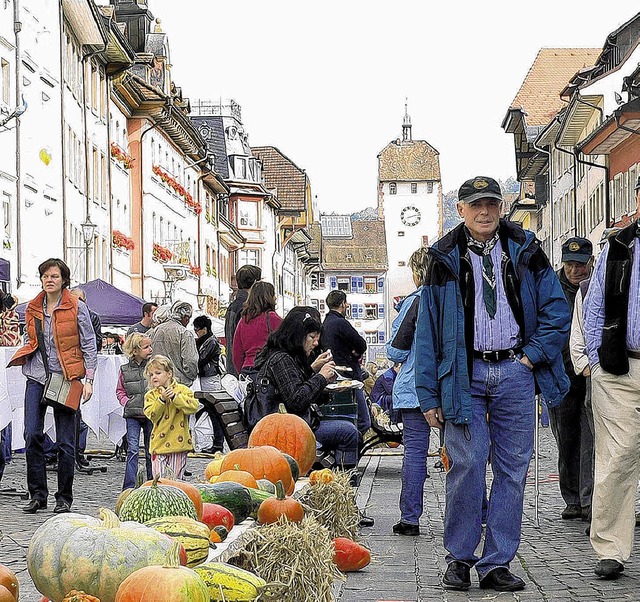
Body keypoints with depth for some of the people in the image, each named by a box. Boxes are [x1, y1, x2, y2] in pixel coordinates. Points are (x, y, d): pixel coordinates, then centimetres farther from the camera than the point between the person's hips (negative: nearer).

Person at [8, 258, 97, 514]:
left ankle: (64, 497, 10)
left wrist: (89, 379, -5)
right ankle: (38, 495, 2)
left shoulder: (77, 308, -1)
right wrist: (23, 360, 5)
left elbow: (89, 345, 0)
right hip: (37, 377, 3)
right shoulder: (32, 308, 11)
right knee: (32, 435, -8)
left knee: (65, 442, 0)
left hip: (65, 378, -3)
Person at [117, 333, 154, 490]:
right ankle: (129, 486, -8)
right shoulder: (125, 370, 3)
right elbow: (120, 390, 12)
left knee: (151, 451, 9)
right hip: (132, 415, -1)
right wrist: (126, 402, -3)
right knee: (133, 450, -9)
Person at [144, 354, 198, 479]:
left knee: (176, 478, 5)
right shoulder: (151, 395, 6)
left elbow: (193, 406, -12)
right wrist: (161, 399, -20)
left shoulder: (182, 390, 2)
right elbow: (151, 415, -8)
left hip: (178, 442, -1)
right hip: (159, 444, 1)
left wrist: (175, 397, -19)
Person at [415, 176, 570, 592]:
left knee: (512, 470, 2)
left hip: (515, 373, 2)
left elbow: (557, 310, 11)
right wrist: (429, 394, 1)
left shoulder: (525, 251, 9)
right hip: (465, 374, -2)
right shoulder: (445, 260, 6)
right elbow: (428, 329, 5)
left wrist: (531, 355, -2)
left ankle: (497, 564, 9)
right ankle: (459, 558, 7)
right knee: (467, 467, -8)